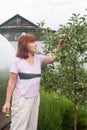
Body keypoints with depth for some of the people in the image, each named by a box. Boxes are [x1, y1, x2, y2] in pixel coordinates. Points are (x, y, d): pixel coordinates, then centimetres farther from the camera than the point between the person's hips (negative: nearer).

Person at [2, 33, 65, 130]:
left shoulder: (38, 59, 2)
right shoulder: (17, 61, -12)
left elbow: (53, 58, -7)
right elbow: (11, 82, -11)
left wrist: (60, 45, -19)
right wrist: (7, 102, -12)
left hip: (35, 98, 5)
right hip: (22, 99, -5)